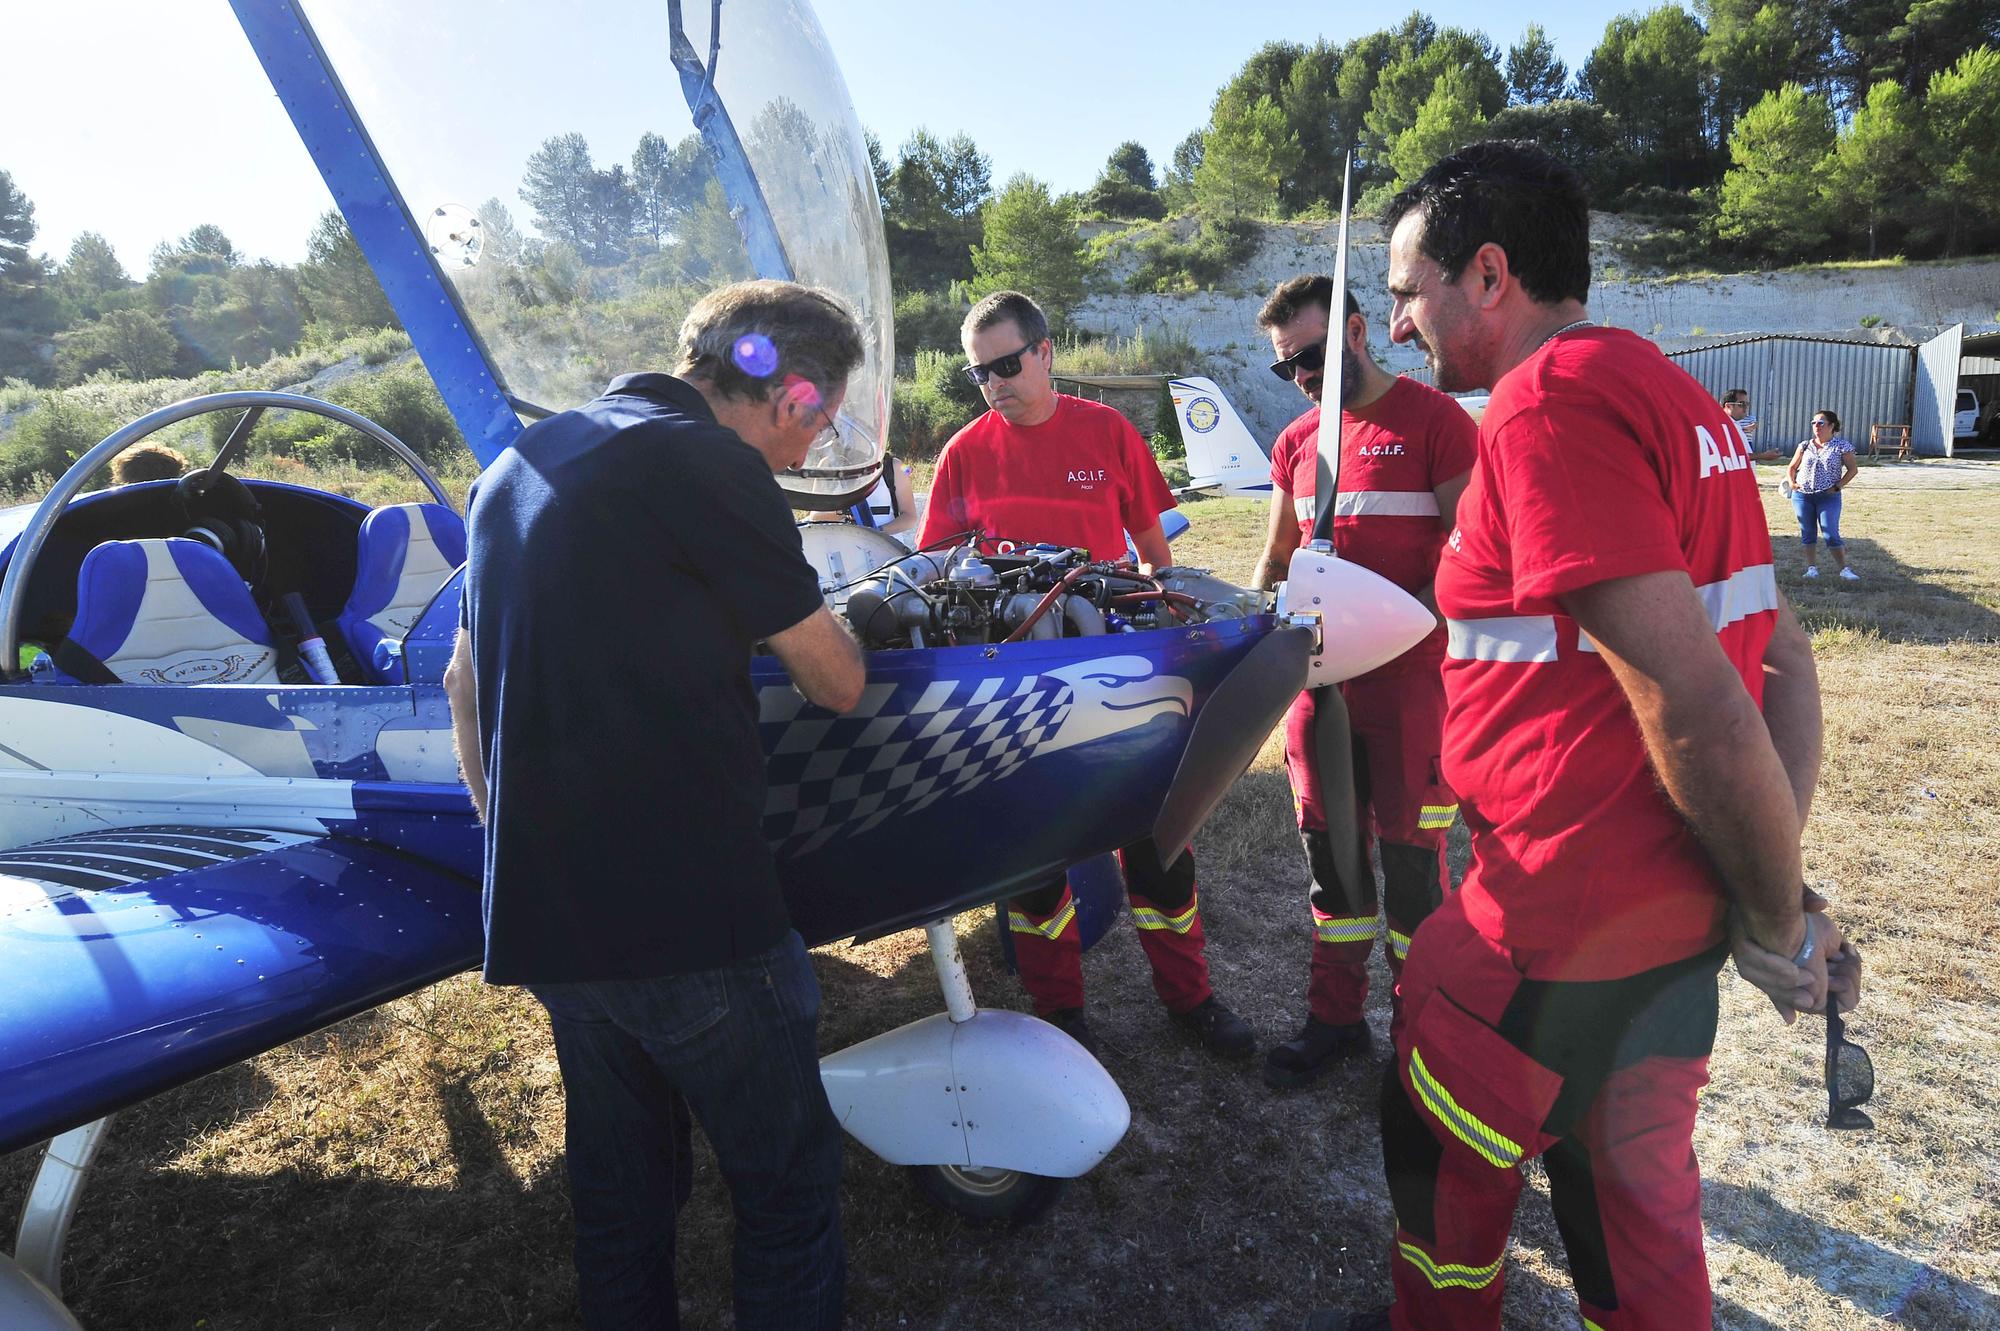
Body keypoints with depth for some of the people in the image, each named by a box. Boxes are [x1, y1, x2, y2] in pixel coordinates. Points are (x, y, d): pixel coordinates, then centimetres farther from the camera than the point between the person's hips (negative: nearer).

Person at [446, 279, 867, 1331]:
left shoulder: (517, 466, 13)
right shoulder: (709, 466, -14)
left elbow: (464, 679, 19)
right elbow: (835, 684, -5)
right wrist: (841, 629, 17)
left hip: (538, 915, 8)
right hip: (685, 912, -8)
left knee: (619, 1185, 23)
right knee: (786, 1183, 10)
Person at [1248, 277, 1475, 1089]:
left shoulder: (1436, 422, -5)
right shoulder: (1297, 442, 12)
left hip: (1410, 673, -5)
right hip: (1318, 677, 6)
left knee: (1411, 855, 4)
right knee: (1329, 846, 13)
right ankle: (1335, 1016, 27)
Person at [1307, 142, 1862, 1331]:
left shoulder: (1550, 398, -20)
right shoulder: (1668, 391, 11)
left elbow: (1694, 706, -25)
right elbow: (1780, 655, 11)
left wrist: (1778, 924, -10)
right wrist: (1782, 890, 7)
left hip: (1566, 928, -8)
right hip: (1680, 917, 9)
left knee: (1438, 1148, 17)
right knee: (1635, 1185, 24)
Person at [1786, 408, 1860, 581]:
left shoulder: (1841, 446, -1)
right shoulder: (1805, 445, 8)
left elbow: (1853, 469, 2)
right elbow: (1792, 467, 16)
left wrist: (1838, 486, -8)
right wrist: (1791, 482, -2)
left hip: (1828, 497, -3)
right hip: (1802, 496, 3)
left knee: (1831, 533, -8)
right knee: (1807, 533, 7)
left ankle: (1844, 569, -3)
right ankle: (1812, 567, 14)